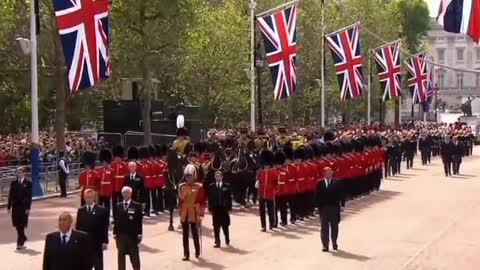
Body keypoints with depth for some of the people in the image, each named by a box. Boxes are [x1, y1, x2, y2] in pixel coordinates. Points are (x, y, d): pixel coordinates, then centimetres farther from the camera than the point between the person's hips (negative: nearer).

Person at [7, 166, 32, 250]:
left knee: (21, 225, -4)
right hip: (15, 206, 3)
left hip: (23, 206, -3)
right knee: (17, 225, 8)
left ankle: (20, 243, 0)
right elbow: (11, 195, 8)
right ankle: (23, 238, 31)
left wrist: (28, 208, -11)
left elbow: (29, 196, -5)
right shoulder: (14, 183, 7)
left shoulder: (28, 183, -3)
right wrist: (9, 206, 4)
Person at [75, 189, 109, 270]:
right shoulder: (80, 211, 8)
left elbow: (105, 227, -5)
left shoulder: (102, 210, -2)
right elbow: (77, 227, 8)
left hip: (97, 243, -3)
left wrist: (105, 241, -11)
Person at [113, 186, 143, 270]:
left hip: (132, 235, -3)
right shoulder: (118, 206, 6)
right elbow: (116, 220, 6)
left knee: (134, 256, 4)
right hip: (121, 235, 3)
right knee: (121, 255, 10)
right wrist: (115, 233, 2)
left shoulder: (137, 206, -4)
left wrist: (139, 234, -10)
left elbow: (139, 221, -6)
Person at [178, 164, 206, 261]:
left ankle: (197, 251, 26)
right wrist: (180, 213, 10)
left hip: (194, 214, -3)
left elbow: (202, 202, -5)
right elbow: (180, 201, 10)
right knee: (185, 234, 5)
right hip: (184, 214, 3)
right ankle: (186, 254, 10)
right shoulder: (181, 186, 2)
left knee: (194, 233, 4)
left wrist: (201, 215, -8)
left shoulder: (199, 187, -8)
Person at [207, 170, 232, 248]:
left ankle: (227, 240, 25)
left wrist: (229, 208, -6)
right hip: (215, 209, 1)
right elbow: (210, 198, 3)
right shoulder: (211, 186, 5)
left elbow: (229, 198, 0)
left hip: (224, 209, -1)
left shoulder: (227, 186, 2)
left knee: (225, 226, 7)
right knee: (216, 227, 1)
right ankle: (217, 242, 5)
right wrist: (210, 208, -3)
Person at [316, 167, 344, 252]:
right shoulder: (320, 183, 2)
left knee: (334, 226, 10)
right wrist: (318, 206, -6)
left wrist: (339, 202, -13)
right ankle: (325, 245, 6)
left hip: (334, 207, 0)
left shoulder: (337, 182, 1)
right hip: (323, 208, 0)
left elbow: (340, 194, -1)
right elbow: (318, 195, 1)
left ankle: (334, 243, 27)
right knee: (324, 227, 2)